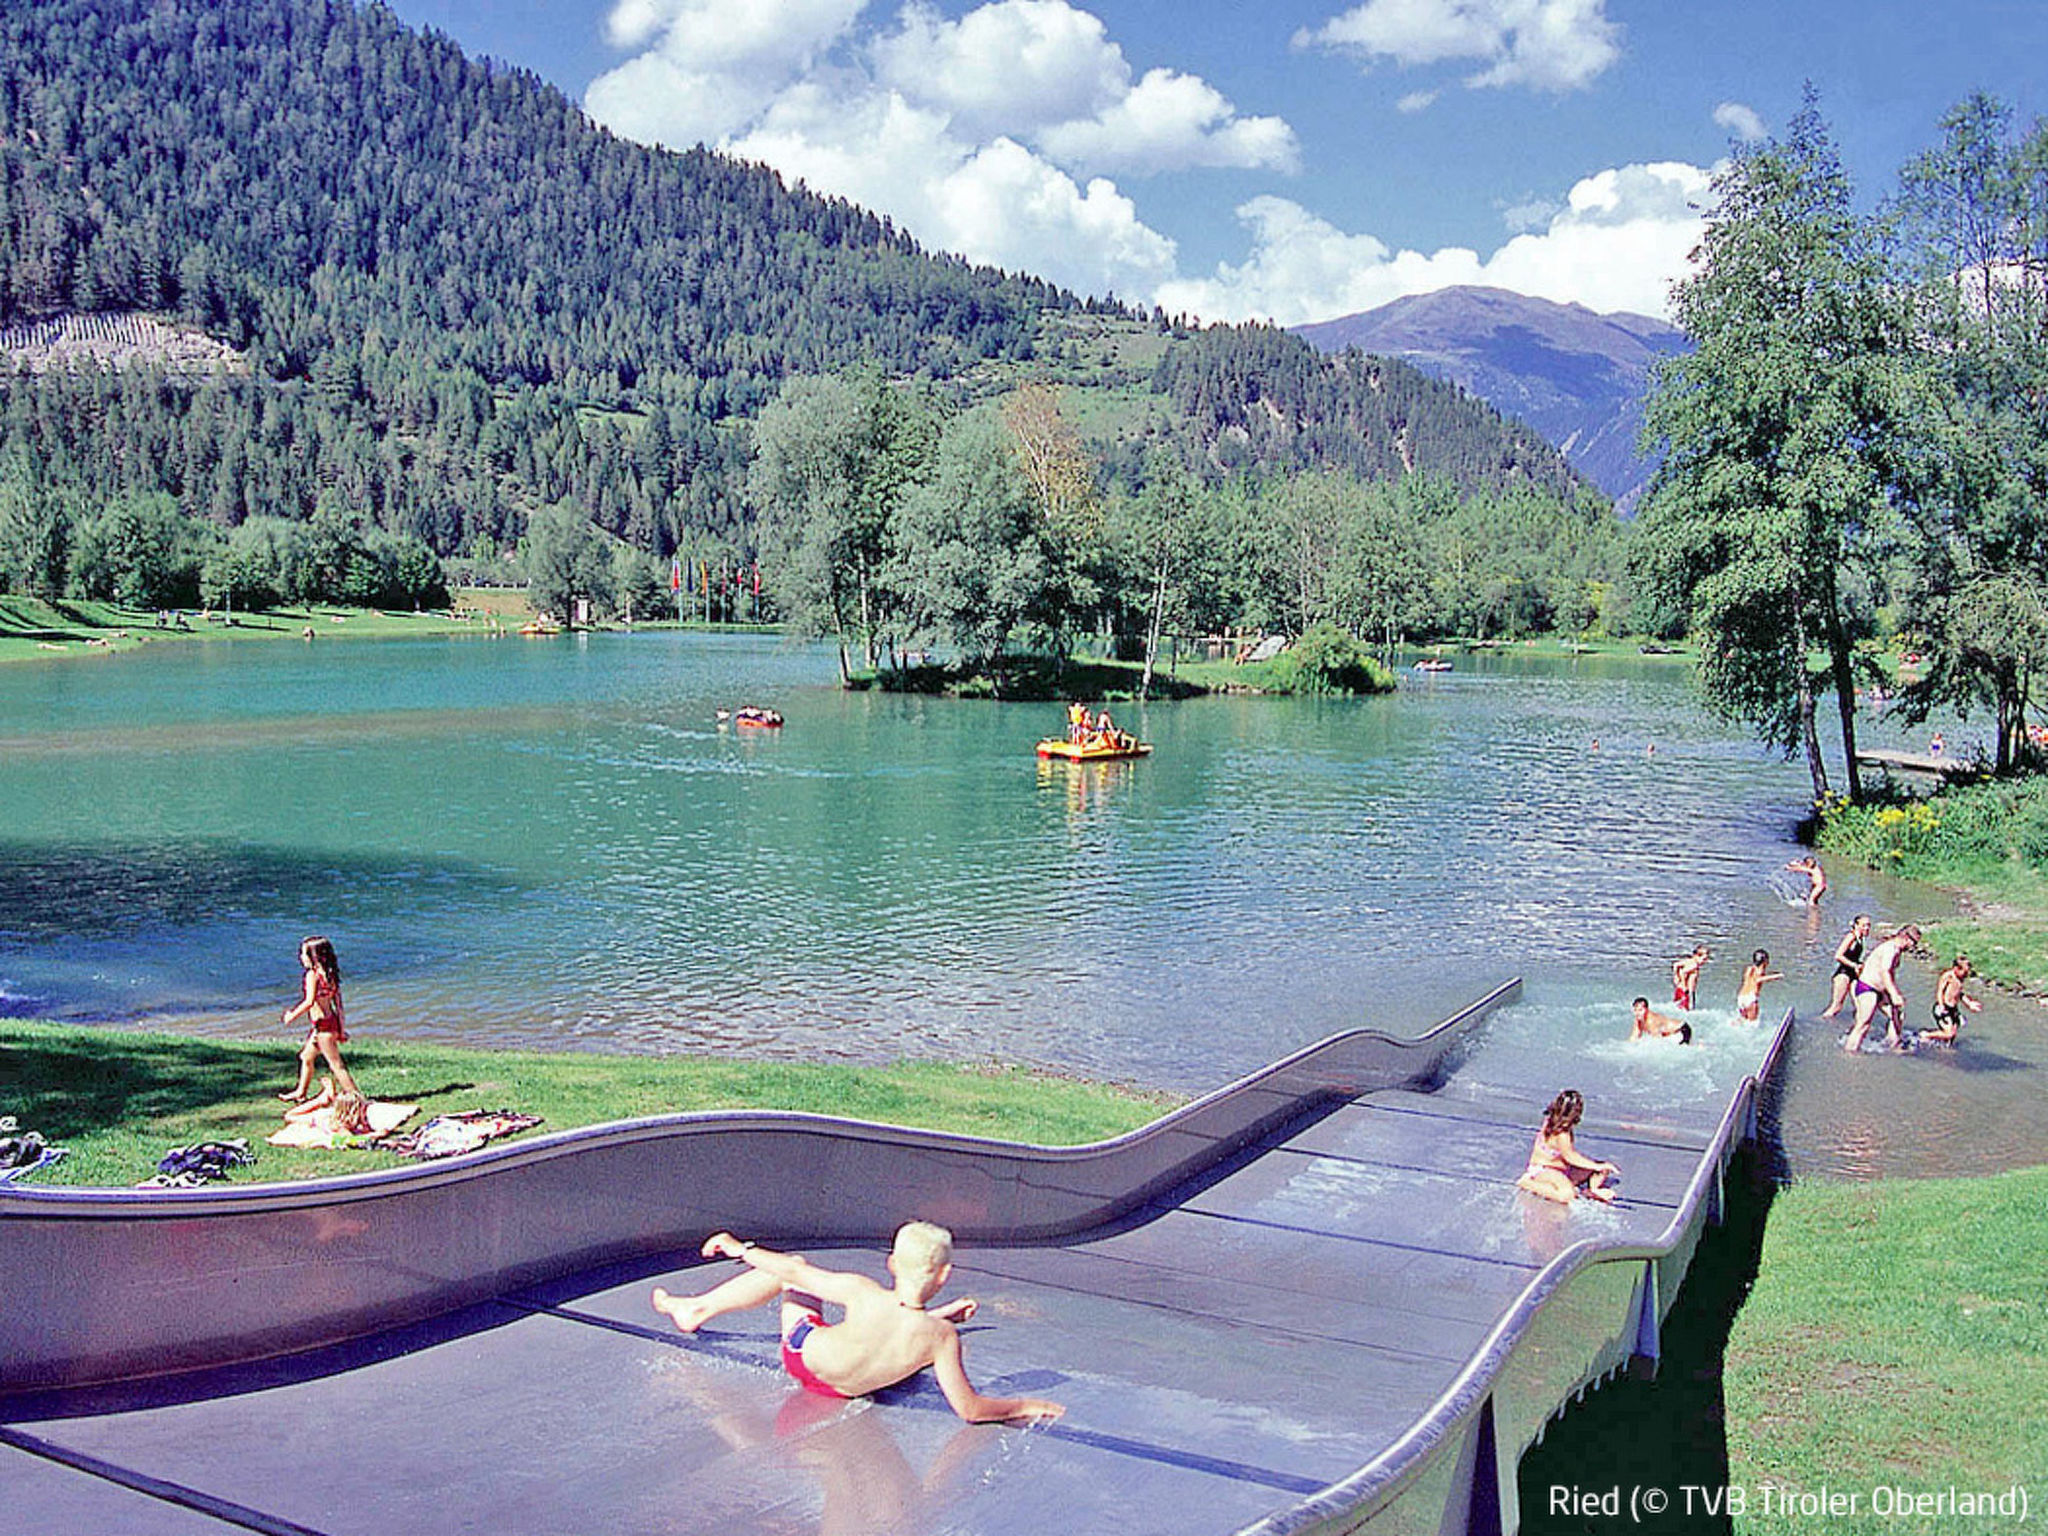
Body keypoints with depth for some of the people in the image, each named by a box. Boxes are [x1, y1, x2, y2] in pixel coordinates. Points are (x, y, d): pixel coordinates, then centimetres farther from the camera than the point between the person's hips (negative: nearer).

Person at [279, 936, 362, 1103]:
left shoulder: (312, 974, -14)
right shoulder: (329, 974, 9)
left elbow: (310, 1002, -23)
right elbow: (338, 1002, 10)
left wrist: (292, 1015, -9)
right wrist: (342, 1027, 13)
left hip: (322, 1025, -9)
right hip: (331, 1020, 9)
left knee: (336, 1064, -6)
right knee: (305, 1057, 26)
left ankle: (355, 1094, -7)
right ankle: (301, 1092, 40)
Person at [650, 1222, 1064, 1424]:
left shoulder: (864, 1293, -33)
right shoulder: (942, 1336, -32)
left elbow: (794, 1270, -20)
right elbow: (970, 1408, -25)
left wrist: (741, 1248, -5)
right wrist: (1026, 1406, -12)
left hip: (803, 1353, -2)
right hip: (845, 1389, 2)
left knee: (793, 1266, 19)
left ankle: (697, 1309, 35)